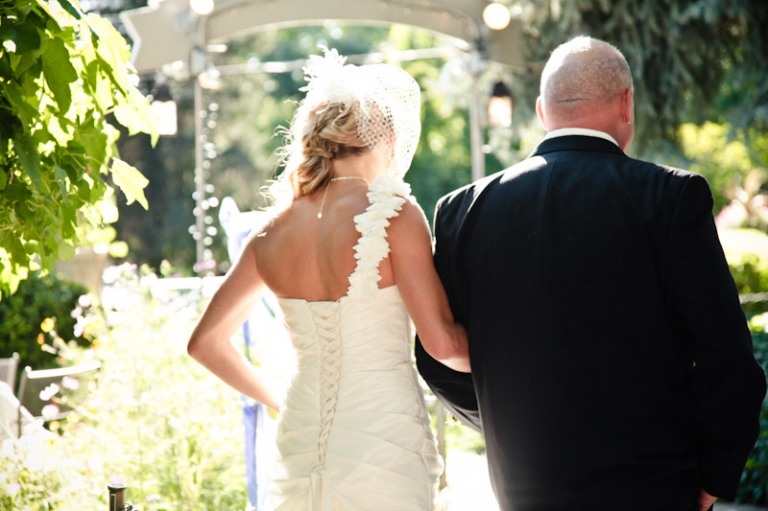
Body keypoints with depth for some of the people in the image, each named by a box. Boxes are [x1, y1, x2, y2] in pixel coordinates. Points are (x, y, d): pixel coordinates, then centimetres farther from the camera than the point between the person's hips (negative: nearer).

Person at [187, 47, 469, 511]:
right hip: (381, 448, -5)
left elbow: (206, 342, 12)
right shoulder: (392, 212, -10)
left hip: (300, 449, 5)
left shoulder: (275, 228, 5)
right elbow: (443, 341, -14)